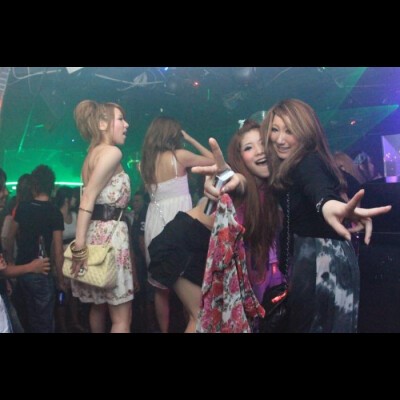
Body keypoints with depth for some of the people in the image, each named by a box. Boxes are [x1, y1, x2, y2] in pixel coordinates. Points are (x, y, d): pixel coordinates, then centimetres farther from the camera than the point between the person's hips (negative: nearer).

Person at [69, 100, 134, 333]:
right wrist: (80, 244, -22)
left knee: (99, 306, 23)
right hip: (109, 232, -10)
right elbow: (88, 198, -19)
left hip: (97, 231, 10)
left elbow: (90, 198, 14)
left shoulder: (95, 153, 17)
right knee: (122, 317, -5)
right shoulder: (112, 152, -11)